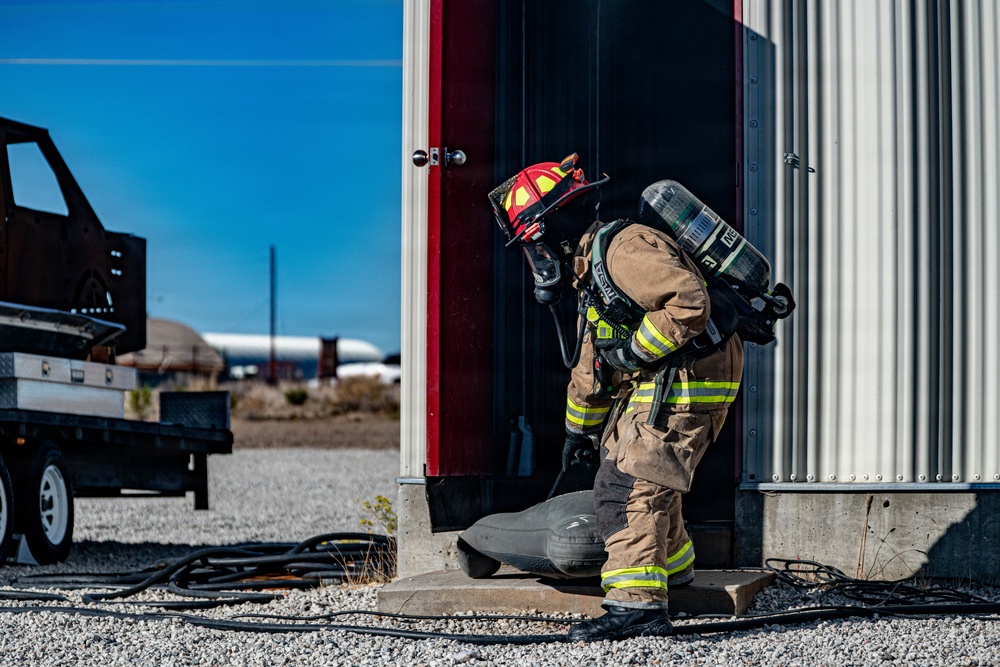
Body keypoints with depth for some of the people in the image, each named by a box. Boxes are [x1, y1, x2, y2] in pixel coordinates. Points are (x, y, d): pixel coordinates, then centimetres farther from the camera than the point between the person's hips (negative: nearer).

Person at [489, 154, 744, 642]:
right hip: (652, 385, 11)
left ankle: (638, 604, -22)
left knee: (632, 488, -16)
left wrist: (635, 351, -21)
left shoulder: (623, 248, -20)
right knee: (619, 470, 26)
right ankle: (672, 566, 44)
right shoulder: (590, 272, 16)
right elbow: (591, 361, 27)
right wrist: (580, 428, 35)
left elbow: (690, 302, -32)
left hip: (687, 381, -11)